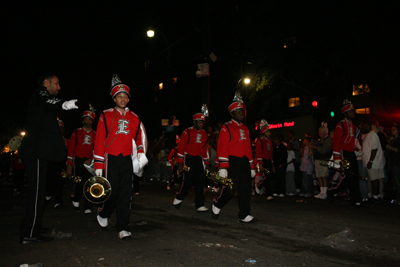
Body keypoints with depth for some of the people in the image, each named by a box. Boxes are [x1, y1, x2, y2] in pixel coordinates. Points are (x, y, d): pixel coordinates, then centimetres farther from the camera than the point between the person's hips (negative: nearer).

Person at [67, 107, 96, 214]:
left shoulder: (95, 135, 11)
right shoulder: (76, 132, 6)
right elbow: (70, 149, 4)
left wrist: (91, 160, -9)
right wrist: (69, 165, -1)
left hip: (90, 162, 2)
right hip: (78, 161, -2)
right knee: (80, 183, -10)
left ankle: (87, 208, 2)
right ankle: (75, 198, 22)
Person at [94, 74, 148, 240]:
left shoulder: (134, 118, 12)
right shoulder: (106, 116, 4)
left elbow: (140, 138, 19)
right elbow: (99, 141, 2)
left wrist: (141, 154, 1)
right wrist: (98, 165, -3)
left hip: (128, 160, 3)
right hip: (111, 159, -2)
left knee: (126, 193, 0)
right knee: (113, 191, -4)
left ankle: (123, 228, 8)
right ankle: (103, 215, 28)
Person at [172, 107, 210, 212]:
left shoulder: (204, 134, 12)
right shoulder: (187, 132, -4)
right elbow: (181, 148, -6)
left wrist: (207, 163, 15)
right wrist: (180, 164, -10)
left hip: (199, 160, 5)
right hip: (189, 159, -5)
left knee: (200, 182, -1)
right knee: (188, 181, -5)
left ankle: (200, 205, 4)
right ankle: (178, 199, 19)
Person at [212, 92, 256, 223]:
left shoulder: (245, 128, 18)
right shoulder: (226, 128, -4)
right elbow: (222, 148, -11)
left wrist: (251, 166, 17)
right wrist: (223, 167, -18)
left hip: (244, 163, 6)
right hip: (232, 163, -6)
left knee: (245, 190, 3)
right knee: (229, 189, 0)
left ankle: (244, 215, 11)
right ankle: (217, 204, 27)